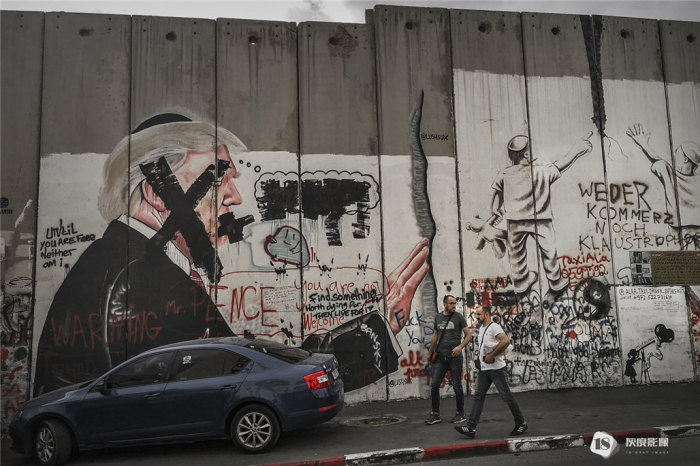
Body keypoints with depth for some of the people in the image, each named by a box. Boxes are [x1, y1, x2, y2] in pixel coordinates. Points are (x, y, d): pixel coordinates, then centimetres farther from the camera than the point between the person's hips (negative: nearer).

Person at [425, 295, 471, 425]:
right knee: (434, 385, 0)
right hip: (440, 357, 4)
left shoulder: (459, 317, -3)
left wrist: (460, 346, -21)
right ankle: (435, 414, 11)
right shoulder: (438, 317, 9)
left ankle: (460, 414, 19)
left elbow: (468, 335, -4)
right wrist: (430, 353, 16)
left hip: (455, 357, -4)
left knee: (457, 386, 4)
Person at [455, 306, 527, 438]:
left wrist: (491, 355, -24)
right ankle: (471, 428, -2)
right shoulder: (481, 328, 16)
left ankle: (521, 423, 20)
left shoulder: (494, 327, -14)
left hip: (496, 367, -9)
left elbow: (506, 341, -29)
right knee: (478, 396, 1)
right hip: (484, 368, 9)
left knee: (506, 396, 2)